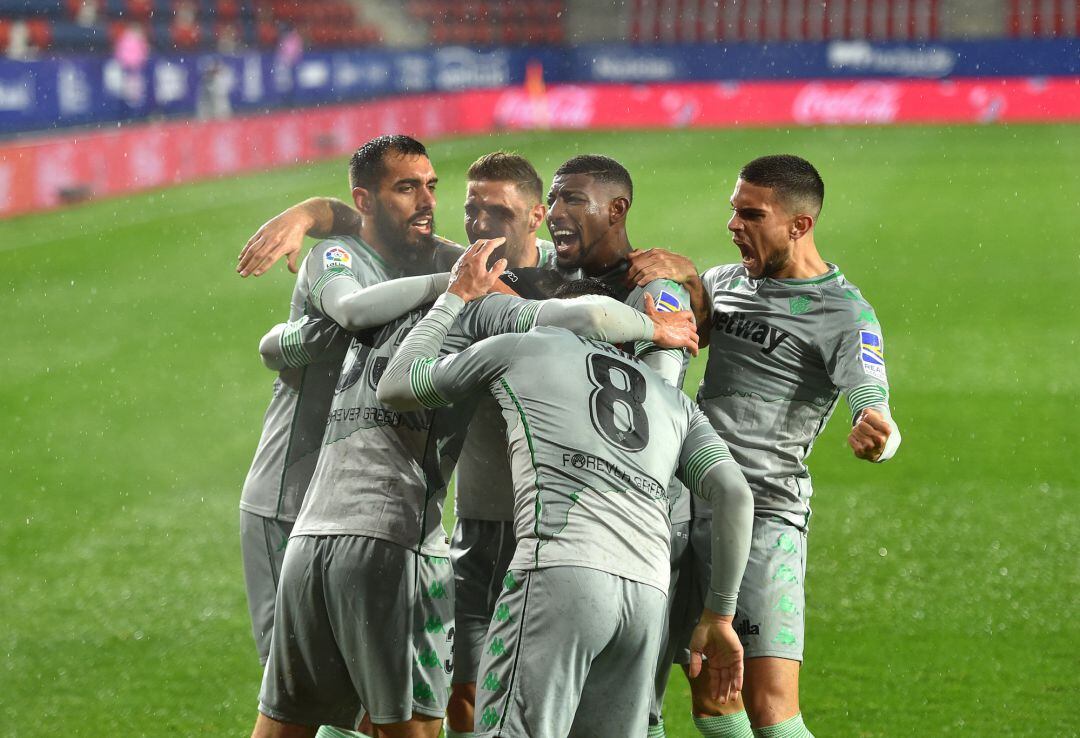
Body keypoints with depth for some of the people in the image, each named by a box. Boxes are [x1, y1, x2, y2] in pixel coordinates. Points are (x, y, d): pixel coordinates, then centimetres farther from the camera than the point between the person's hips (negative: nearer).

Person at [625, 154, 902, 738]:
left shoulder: (844, 314, -7)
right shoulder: (729, 280, 15)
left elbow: (875, 410, -18)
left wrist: (876, 435, -43)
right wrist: (683, 274, -12)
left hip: (763, 520, -6)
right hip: (689, 502, 6)